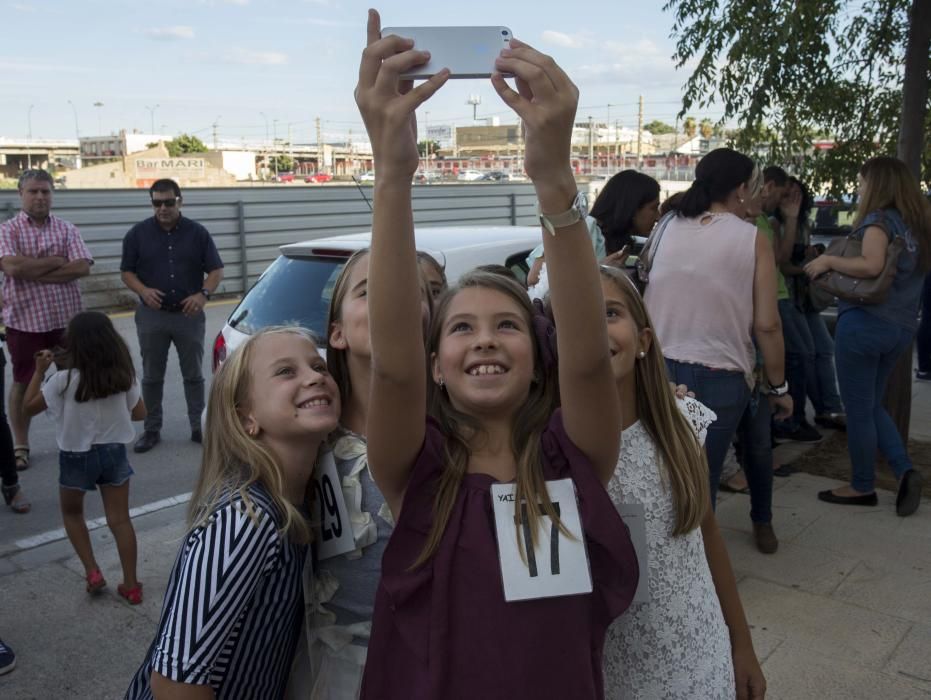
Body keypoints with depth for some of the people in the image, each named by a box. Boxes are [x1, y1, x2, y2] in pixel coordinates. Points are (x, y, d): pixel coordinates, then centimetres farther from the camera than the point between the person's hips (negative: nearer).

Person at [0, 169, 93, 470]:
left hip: (67, 318, 2)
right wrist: (55, 261, -10)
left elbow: (82, 267, -10)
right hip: (24, 320, -1)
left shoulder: (67, 229, 4)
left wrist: (33, 272, -14)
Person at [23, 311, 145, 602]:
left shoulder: (65, 379, -18)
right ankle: (131, 585, 11)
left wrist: (39, 370, 2)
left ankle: (92, 572, 15)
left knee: (72, 513, 23)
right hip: (114, 452, 2)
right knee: (120, 519, 9)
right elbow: (140, 413, 4)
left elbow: (30, 406, -4)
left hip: (77, 457, -2)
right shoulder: (123, 376, -8)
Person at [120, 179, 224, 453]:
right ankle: (152, 429, 18)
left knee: (194, 374, 7)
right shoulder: (138, 233, 2)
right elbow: (127, 272, 5)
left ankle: (199, 426, 17)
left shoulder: (197, 232, 1)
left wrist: (203, 293, -17)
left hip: (189, 315, 0)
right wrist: (143, 290, -16)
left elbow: (216, 270, 1)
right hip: (152, 316, 1)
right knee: (152, 376, 8)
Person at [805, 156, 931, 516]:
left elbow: (872, 266, -28)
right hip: (901, 327, 8)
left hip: (865, 322, -8)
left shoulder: (879, 219, -11)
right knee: (872, 405, 20)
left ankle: (862, 487, 15)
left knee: (858, 409, 4)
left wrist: (828, 260, -15)